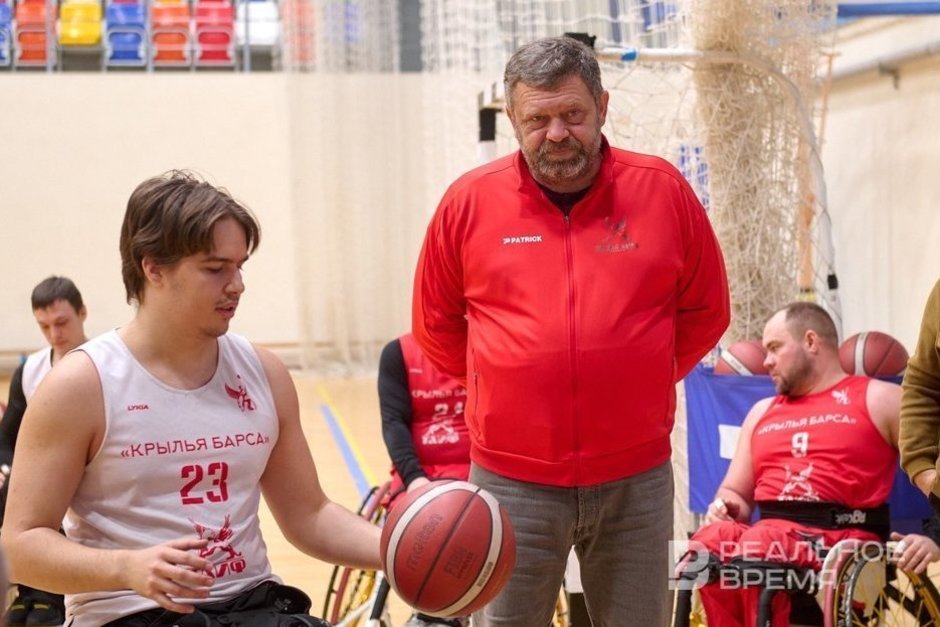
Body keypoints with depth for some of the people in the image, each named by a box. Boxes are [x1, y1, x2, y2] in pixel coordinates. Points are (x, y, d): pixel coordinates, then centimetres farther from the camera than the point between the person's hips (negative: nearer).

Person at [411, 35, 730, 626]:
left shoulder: (664, 190, -2)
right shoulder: (469, 202, -3)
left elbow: (706, 311, 9)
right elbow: (436, 325, 10)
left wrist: (640, 380, 7)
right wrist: (506, 385, 9)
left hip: (637, 481, 1)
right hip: (512, 482, 0)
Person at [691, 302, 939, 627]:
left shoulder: (878, 399, 12)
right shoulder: (762, 411, 28)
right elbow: (736, 492, 26)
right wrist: (725, 506, 2)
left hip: (844, 542, -4)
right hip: (769, 536, 4)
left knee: (756, 547, -36)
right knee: (711, 542, -31)